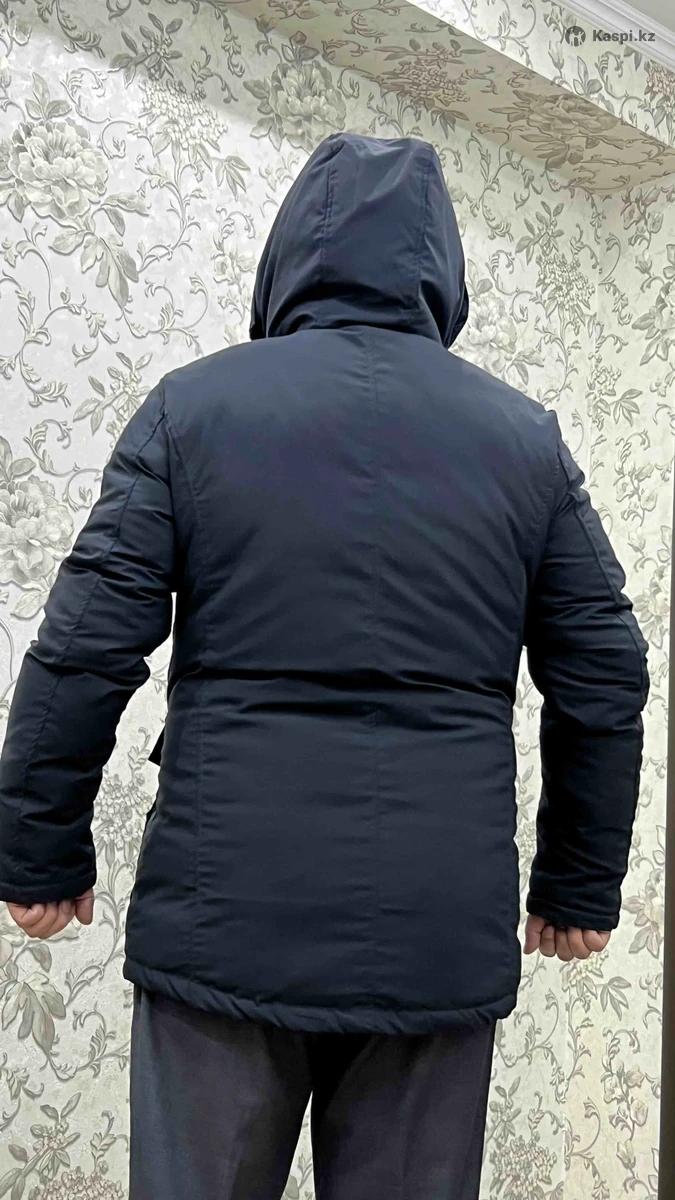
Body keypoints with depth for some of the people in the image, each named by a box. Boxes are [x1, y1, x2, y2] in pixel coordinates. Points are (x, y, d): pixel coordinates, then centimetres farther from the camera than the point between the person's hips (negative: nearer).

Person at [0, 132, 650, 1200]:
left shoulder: (192, 406, 0)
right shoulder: (527, 437, 6)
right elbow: (605, 681, 7)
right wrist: (580, 886, 17)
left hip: (225, 920, -1)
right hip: (444, 939, 2)